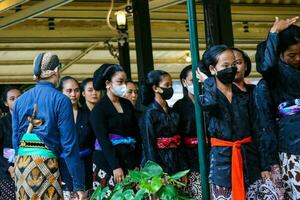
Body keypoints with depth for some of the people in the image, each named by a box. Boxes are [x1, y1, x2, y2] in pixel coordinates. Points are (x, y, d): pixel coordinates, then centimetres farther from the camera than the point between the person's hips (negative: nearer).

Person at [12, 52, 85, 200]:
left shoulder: (20, 100, 9)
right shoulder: (60, 100, -5)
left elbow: (15, 139, 12)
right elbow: (69, 144, -9)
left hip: (21, 163, 5)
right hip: (46, 161, -5)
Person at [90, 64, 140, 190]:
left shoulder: (127, 105, 12)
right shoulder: (99, 108, -5)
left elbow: (135, 134, 12)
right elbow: (103, 140, -12)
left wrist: (137, 163, 5)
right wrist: (115, 167, -19)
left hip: (129, 159, 5)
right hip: (107, 161, -4)